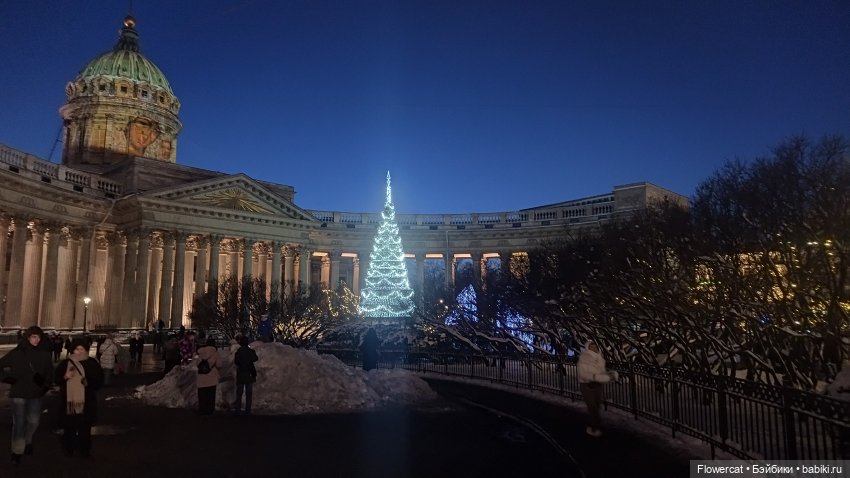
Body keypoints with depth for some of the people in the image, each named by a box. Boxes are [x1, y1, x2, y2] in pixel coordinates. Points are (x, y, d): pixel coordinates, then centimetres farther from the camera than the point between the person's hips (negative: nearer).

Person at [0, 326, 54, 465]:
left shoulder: (44, 354, 0)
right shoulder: (17, 353, -6)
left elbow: (49, 372, 8)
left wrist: (45, 385, -3)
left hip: (36, 393, 3)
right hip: (19, 392, -3)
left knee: (33, 421, 12)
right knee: (19, 422, -2)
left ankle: (27, 442, 38)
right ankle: (17, 451, 9)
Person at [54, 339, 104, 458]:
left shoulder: (92, 363, 2)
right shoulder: (65, 363, 4)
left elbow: (99, 380, 3)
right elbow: (56, 378, 9)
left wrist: (89, 382, -15)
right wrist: (65, 377, -11)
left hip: (86, 401, -1)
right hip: (69, 400, 1)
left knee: (85, 428, 0)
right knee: (69, 427, 4)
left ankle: (85, 450, 12)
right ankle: (69, 449, 23)